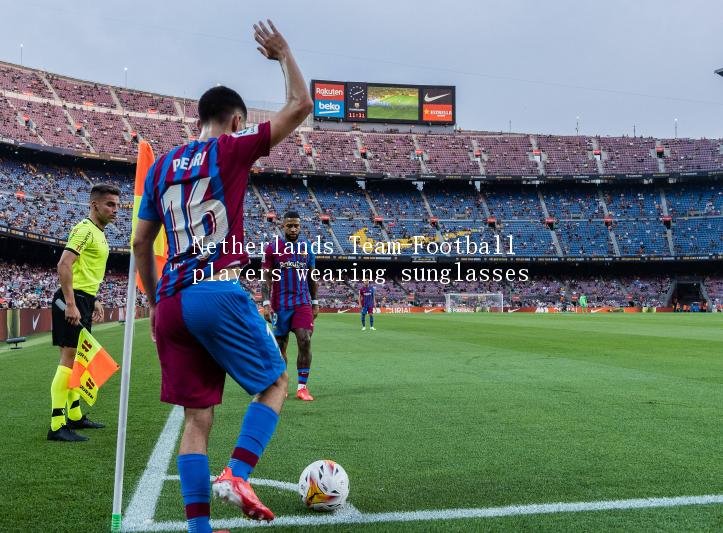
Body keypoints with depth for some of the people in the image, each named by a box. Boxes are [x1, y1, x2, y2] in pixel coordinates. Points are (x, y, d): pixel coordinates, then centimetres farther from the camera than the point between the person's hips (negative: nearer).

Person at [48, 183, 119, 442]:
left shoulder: (99, 233, 18)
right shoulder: (85, 229, -12)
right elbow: (64, 264, -23)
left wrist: (94, 301, 24)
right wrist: (70, 304, -26)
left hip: (84, 300, 10)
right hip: (73, 299, -10)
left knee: (76, 359, 15)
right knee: (69, 358, -11)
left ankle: (75, 416, 25)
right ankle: (57, 426, -9)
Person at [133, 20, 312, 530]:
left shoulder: (161, 166, 18)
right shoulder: (231, 149, 1)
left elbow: (140, 244, 19)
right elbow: (300, 106, 4)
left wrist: (156, 302, 27)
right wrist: (284, 55, 18)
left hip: (171, 302, 6)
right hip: (218, 292, -6)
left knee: (197, 415, 9)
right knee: (275, 381, 11)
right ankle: (236, 475, -7)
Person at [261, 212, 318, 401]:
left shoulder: (307, 247, 9)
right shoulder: (272, 248, -1)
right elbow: (266, 278, -2)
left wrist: (315, 303, 14)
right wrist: (266, 304, -11)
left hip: (303, 303, 2)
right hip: (280, 305, -1)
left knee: (305, 341, -12)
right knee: (280, 346, 5)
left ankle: (302, 387, -4)